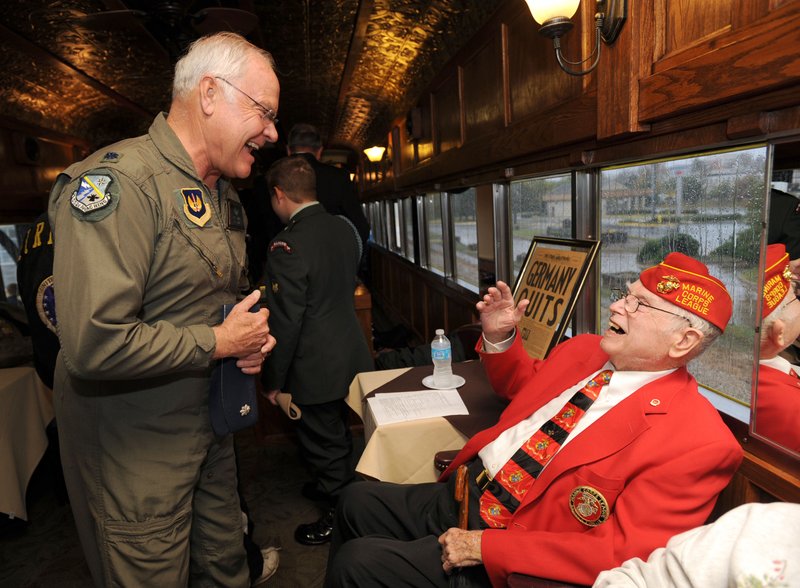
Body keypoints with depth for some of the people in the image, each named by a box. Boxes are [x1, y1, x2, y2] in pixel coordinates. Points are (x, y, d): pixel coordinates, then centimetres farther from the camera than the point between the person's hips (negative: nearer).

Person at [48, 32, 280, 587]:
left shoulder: (224, 194, 8)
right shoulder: (117, 182, -22)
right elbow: (93, 344, -31)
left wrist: (254, 335, 0)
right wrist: (218, 343, -19)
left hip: (212, 427, 8)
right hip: (134, 445, -8)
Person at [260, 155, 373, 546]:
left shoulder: (288, 245, -24)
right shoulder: (343, 228, 1)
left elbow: (285, 324, -22)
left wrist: (273, 380, -11)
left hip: (317, 369, -8)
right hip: (351, 353, 8)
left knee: (324, 444, 11)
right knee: (338, 434, 27)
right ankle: (333, 484, 49)